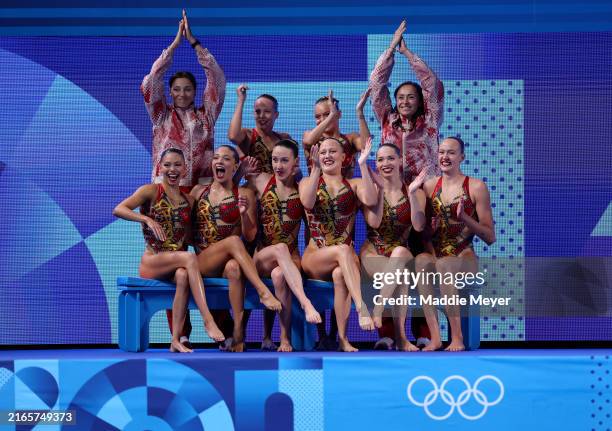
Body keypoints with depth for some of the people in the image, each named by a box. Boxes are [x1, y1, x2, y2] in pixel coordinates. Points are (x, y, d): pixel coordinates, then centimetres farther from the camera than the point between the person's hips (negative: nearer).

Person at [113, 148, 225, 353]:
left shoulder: (188, 200, 17)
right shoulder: (151, 191, 3)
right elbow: (118, 210, -8)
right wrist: (147, 219, -23)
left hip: (178, 263, 3)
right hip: (151, 263, -3)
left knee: (183, 276, -34)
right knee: (189, 258, -33)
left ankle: (176, 340, -36)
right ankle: (208, 321, -39)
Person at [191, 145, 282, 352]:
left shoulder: (245, 194, 10)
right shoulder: (198, 191, 15)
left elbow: (250, 236, 5)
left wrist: (244, 213, -12)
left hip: (231, 260, 0)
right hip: (202, 262, 0)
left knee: (234, 268, -39)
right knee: (233, 241, -32)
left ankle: (238, 333, -43)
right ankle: (263, 292, -41)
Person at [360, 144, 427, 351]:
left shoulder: (414, 192, 7)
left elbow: (419, 226, -10)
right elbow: (374, 222, -12)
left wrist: (412, 194, -17)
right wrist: (380, 189, -13)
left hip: (401, 252, 1)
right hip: (373, 252, -1)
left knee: (401, 252, -40)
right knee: (401, 276, -36)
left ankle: (376, 311, -39)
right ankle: (400, 335, -39)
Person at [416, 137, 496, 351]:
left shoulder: (476, 187, 1)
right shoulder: (429, 186, 11)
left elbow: (490, 237, 1)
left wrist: (464, 218, -14)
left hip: (464, 257, -2)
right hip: (435, 253, 3)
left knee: (444, 265, -37)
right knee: (421, 261, -34)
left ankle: (457, 337, -30)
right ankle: (435, 337, -35)